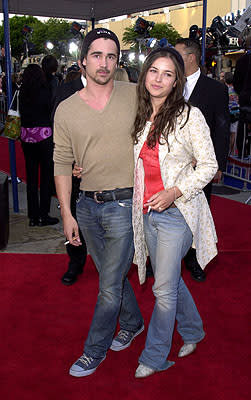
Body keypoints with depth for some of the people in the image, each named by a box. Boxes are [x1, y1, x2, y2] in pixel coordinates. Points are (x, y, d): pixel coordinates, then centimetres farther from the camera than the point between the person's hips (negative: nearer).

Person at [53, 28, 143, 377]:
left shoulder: (135, 96, -5)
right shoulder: (66, 110, 0)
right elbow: (62, 164, 3)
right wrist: (67, 214, 0)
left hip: (124, 204, -3)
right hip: (88, 206, 3)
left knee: (110, 286, 3)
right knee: (112, 274, 20)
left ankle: (95, 351, 25)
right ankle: (133, 323, 46)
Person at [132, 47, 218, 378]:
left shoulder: (189, 116, -10)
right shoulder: (139, 117, 7)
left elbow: (208, 166, -8)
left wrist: (175, 191, -20)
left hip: (176, 212, -6)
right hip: (146, 212, 6)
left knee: (164, 289, 0)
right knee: (170, 280, 18)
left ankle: (154, 357, 20)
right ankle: (193, 331, 41)